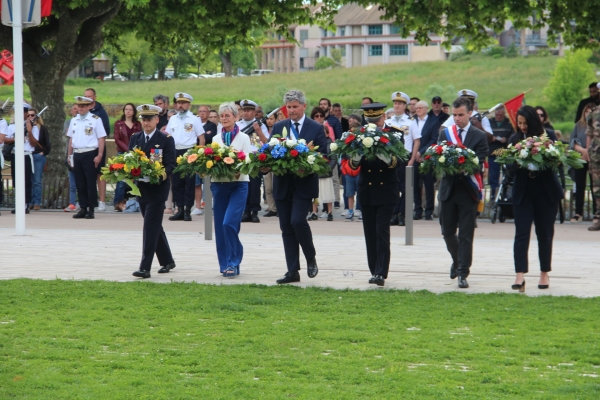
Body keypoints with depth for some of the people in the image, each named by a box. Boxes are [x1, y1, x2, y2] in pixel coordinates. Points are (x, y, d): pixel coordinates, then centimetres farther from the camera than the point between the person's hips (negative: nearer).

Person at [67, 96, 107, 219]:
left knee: (91, 183, -3)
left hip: (90, 154, -5)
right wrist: (69, 155, 15)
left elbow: (101, 138, -6)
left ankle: (91, 210, 1)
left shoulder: (95, 120, -4)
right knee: (80, 183, 7)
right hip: (77, 154, 5)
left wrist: (99, 155, -12)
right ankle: (83, 209, 13)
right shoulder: (74, 121, 13)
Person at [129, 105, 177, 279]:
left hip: (158, 188, -6)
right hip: (141, 187, 6)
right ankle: (167, 261, 27)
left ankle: (145, 267, -15)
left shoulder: (166, 140, -4)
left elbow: (171, 165, -7)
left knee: (150, 226, -12)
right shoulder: (135, 139, 10)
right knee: (154, 226, 13)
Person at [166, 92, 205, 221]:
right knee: (176, 182, 5)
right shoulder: (172, 119, 13)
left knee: (189, 182, -3)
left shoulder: (194, 119, 1)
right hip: (175, 152, 5)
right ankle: (180, 209, 11)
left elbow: (201, 137, 0)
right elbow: (167, 136, 18)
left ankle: (187, 210, 1)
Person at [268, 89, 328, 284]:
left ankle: (311, 258, 4)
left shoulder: (316, 128, 0)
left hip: (304, 185, -4)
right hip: (283, 185, 4)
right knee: (286, 228, 4)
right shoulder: (278, 127, 10)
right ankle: (292, 271, 9)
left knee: (297, 220, -20)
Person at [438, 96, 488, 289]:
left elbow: (478, 163, -10)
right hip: (448, 189, 3)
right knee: (447, 232, 11)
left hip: (468, 190, -3)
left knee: (465, 235, -2)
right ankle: (458, 261, 36)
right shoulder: (444, 133, 8)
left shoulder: (480, 136, -2)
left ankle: (463, 273, 1)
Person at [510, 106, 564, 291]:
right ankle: (520, 275, -13)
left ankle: (544, 274, 19)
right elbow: (510, 166, -2)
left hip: (546, 192, -1)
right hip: (522, 192, 1)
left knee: (545, 234, 8)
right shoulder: (515, 139, 3)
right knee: (521, 233, -8)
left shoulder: (548, 136, -2)